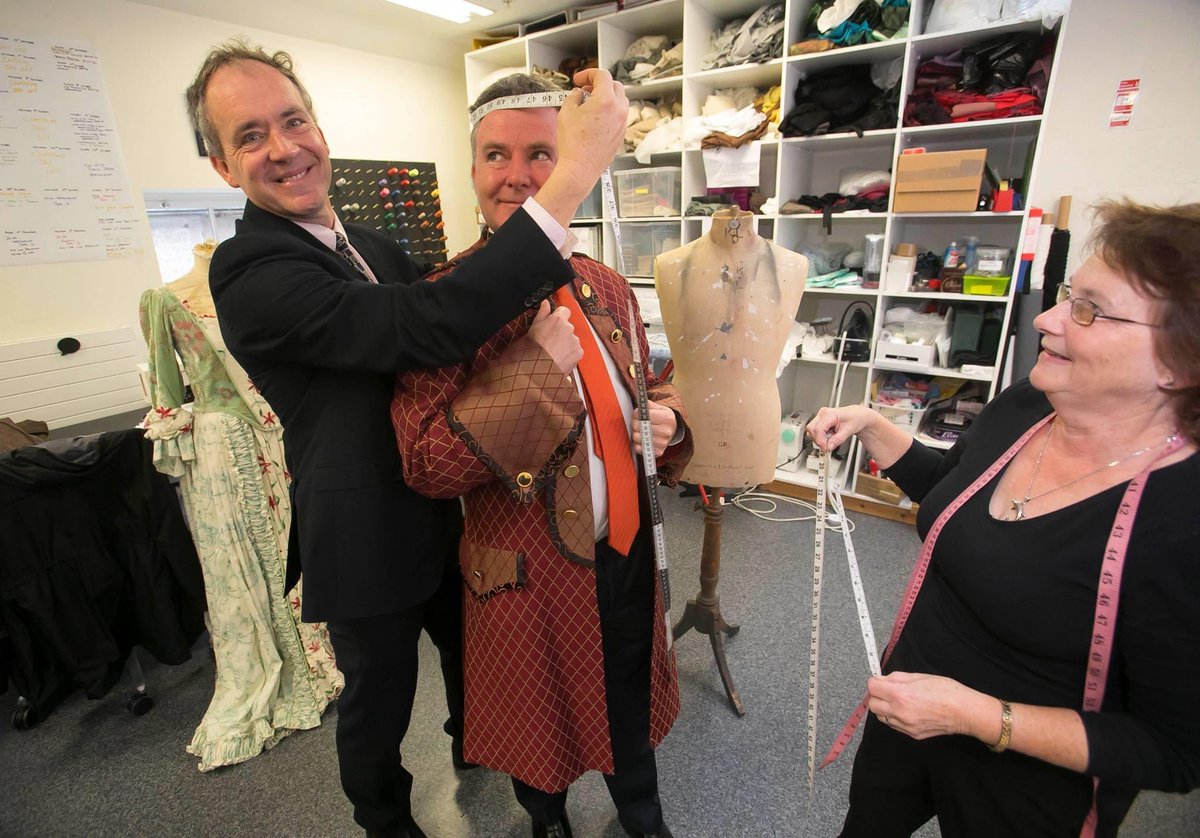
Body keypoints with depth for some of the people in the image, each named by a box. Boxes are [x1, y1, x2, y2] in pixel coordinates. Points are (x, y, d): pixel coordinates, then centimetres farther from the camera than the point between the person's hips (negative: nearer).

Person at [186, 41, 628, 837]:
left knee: (473, 651, 29)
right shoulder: (248, 271, -24)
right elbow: (432, 323, -40)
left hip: (440, 512, 8)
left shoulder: (379, 247, 3)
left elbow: (428, 346, 13)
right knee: (379, 705, 18)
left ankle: (472, 744, 61)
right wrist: (578, 171, -40)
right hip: (366, 541, -7)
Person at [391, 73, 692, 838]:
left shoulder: (608, 288, 2)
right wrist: (538, 369, -27)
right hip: (529, 572, -4)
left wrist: (665, 422, -10)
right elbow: (425, 465, -20)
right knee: (540, 717, 23)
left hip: (627, 551, 5)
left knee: (631, 707, 27)